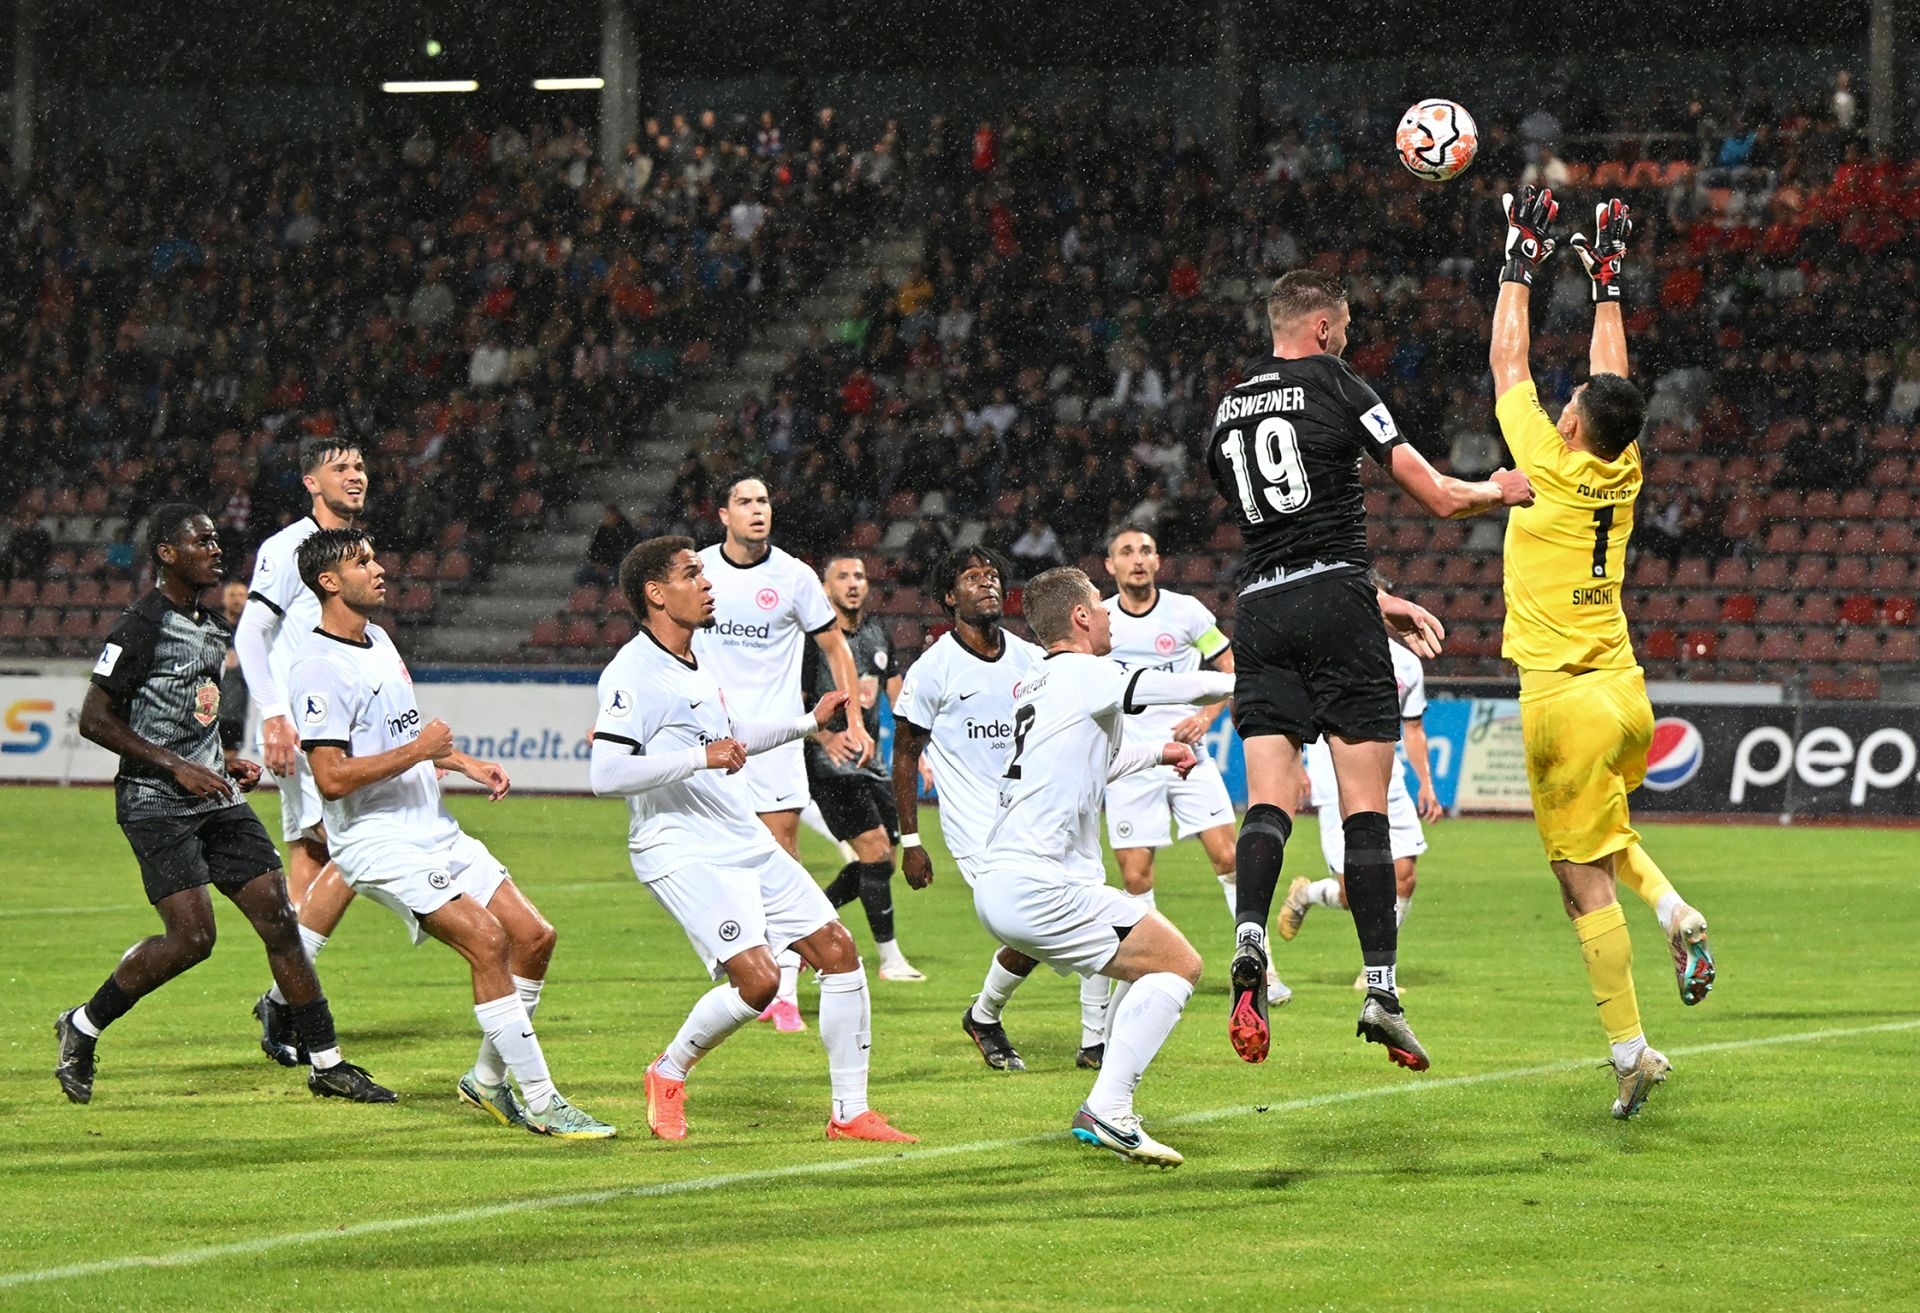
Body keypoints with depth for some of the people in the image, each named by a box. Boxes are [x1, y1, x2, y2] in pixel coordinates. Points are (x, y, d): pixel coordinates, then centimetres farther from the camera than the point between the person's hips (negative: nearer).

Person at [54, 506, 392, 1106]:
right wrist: (177, 767, -18)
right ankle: (83, 1027, 4)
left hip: (216, 799, 8)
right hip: (155, 805, -8)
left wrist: (225, 764, 11)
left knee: (279, 917, 0)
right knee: (192, 936, -16)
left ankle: (326, 1064, 5)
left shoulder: (212, 625, 15)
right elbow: (95, 720, -14)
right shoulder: (143, 625, -12)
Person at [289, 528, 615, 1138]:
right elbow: (331, 777, -23)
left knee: (534, 935, 2)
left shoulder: (379, 640, 15)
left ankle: (487, 1079, 16)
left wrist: (461, 761, 16)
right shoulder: (319, 668, -16)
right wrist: (418, 750, -17)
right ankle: (540, 1102, -18)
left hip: (434, 830, 9)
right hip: (379, 842, -9)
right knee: (487, 939, -22)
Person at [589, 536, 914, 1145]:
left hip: (748, 843, 9)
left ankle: (849, 1112, 11)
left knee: (838, 950, 3)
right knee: (757, 979, -22)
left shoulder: (697, 663, 15)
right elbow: (605, 775, -26)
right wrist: (700, 757, -28)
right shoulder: (633, 673, -15)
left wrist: (809, 721, 33)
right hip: (683, 854, -9)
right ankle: (668, 1074, 4)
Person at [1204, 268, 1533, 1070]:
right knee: (1366, 809, -2)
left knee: (1269, 801, -4)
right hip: (1335, 602, -4)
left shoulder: (1227, 412, 19)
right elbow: (1438, 498, 0)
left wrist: (1380, 602, 32)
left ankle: (1250, 943, -30)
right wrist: (1500, 491, 22)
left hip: (1259, 612, 4)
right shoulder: (1335, 385, 1)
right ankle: (1380, 990, -6)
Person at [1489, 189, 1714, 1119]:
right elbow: (1612, 376, 19)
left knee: (1585, 880, -5)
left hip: (1564, 702, -7)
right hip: (1626, 693, 7)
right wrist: (1605, 281, 26)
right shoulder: (1623, 476, 3)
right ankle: (1674, 913, 1)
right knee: (1603, 836, 29)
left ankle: (1629, 1051, -9)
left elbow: (1507, 364, 0)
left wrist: (1521, 262, 10)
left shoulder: (1552, 469, -11)